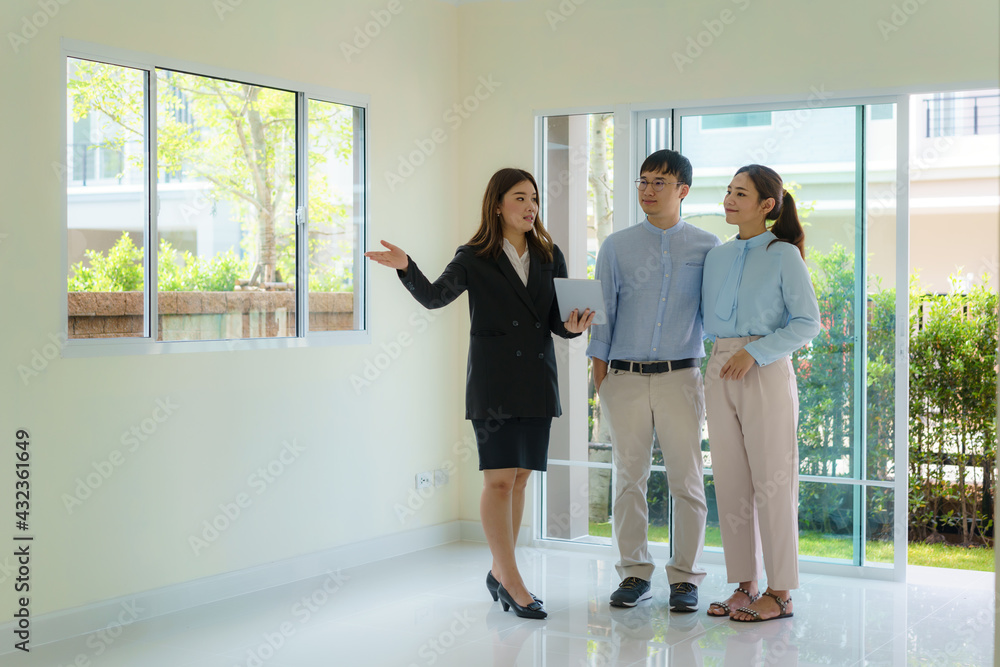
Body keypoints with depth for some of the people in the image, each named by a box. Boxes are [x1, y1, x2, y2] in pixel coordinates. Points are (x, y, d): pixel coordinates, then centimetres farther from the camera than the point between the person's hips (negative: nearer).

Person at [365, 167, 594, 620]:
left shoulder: (549, 257, 10)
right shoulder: (474, 258, -1)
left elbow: (558, 319, 7)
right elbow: (435, 297, -16)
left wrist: (572, 326, -16)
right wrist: (406, 268, -32)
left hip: (537, 379, 4)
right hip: (493, 379, -4)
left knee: (519, 477, 8)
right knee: (498, 478, -8)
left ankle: (499, 572, 20)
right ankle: (513, 582, -3)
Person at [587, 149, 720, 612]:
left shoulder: (706, 248, 5)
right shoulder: (617, 247, 8)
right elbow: (603, 313, 8)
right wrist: (599, 377, 4)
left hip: (680, 377, -1)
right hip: (625, 378, 1)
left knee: (686, 480, 0)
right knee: (629, 478, 5)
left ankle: (685, 577, 11)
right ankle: (634, 574, 15)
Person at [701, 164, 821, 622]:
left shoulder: (783, 256, -4)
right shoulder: (717, 257, 14)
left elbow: (807, 323, -9)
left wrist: (754, 352, -16)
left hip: (766, 372, -6)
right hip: (720, 371, 6)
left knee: (771, 481, -3)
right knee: (729, 481, 7)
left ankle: (779, 592, 4)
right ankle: (744, 586, 15)